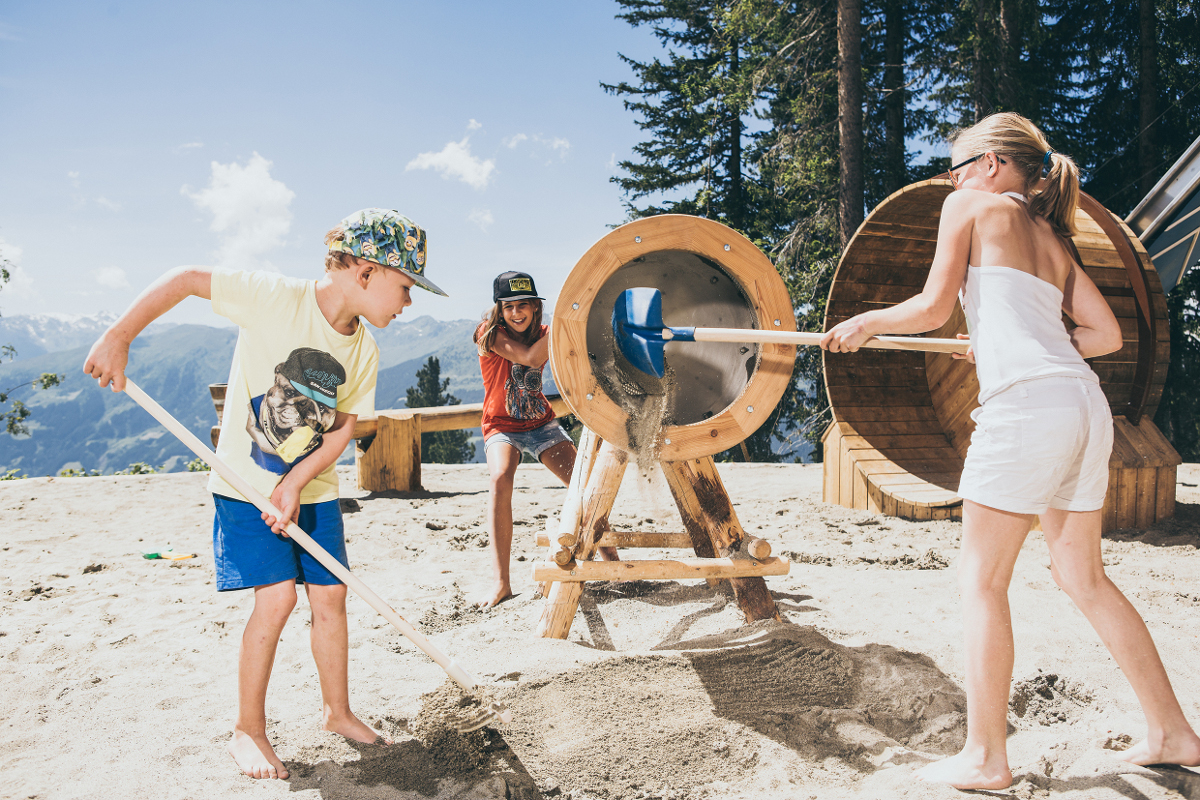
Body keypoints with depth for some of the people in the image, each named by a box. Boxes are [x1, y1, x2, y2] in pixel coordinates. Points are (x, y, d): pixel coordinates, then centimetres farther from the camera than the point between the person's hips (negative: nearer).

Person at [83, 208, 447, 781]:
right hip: (247, 484, -5)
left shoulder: (363, 351, -3)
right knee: (277, 597, -11)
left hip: (313, 489, 6)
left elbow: (344, 427, -2)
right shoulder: (277, 297, -20)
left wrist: (295, 483, -14)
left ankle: (337, 711, 26)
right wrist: (118, 336, -19)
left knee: (330, 595, 6)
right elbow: (186, 279, -16)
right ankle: (248, 731, 8)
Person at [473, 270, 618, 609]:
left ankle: (610, 559, 7)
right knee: (501, 479, -32)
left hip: (541, 422, 4)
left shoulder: (542, 333, -1)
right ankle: (500, 583, -31)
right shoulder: (490, 334, -14)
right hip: (502, 426, -4)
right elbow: (530, 358, -28)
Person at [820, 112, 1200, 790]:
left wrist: (866, 323, 17)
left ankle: (985, 757, 5)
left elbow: (933, 309, 2)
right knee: (1084, 577, 18)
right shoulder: (1052, 237, 25)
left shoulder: (973, 205, 7)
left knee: (982, 581, 1)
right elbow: (1108, 335, 17)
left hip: (1026, 405, -8)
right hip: (1087, 406, 8)